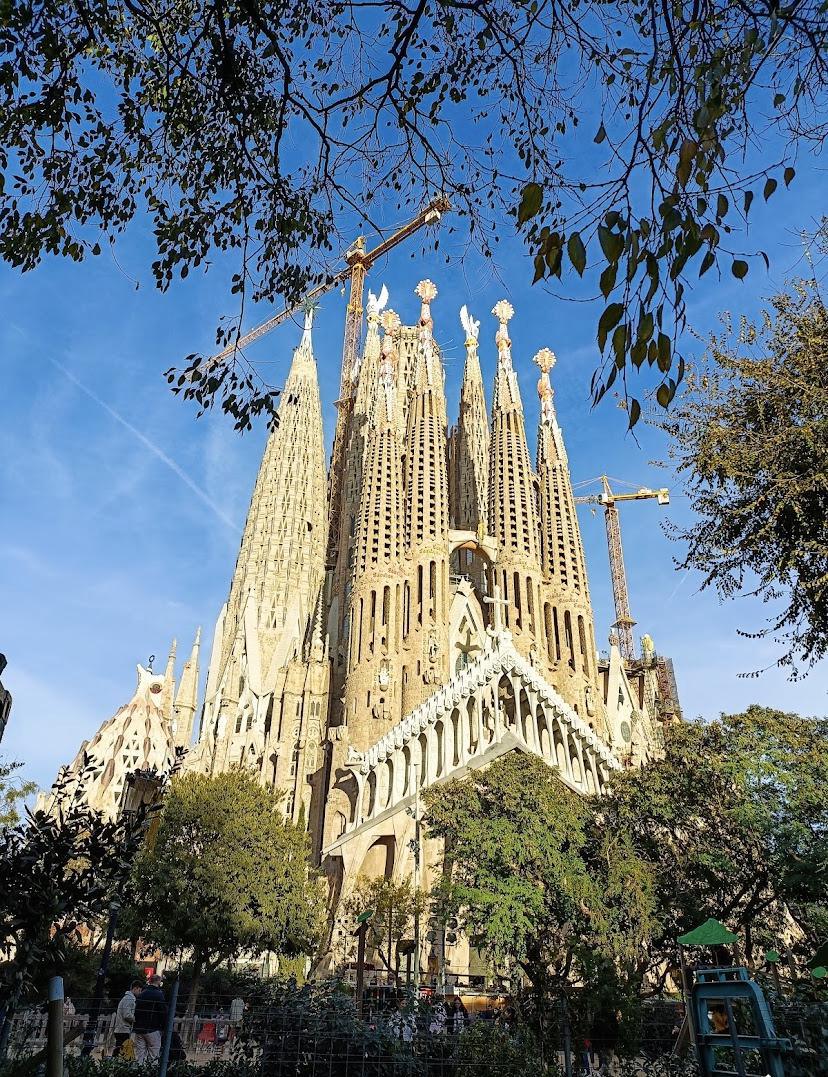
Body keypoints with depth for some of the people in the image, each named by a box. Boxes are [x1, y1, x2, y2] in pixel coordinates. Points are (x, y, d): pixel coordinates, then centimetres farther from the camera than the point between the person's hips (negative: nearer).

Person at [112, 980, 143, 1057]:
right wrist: (137, 1019, -8)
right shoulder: (129, 999, -13)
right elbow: (127, 1015, -21)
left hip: (119, 1030, 10)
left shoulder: (127, 998, 19)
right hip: (124, 1031, -10)